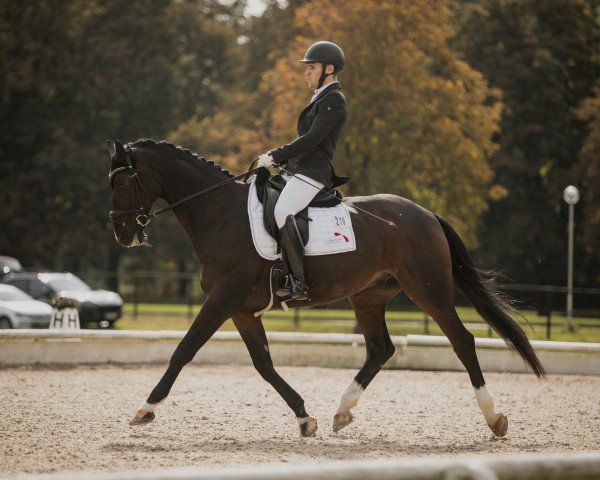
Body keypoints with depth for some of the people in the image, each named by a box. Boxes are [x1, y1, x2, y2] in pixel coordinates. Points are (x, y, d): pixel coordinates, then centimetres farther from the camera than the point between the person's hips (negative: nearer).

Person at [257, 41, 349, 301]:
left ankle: (298, 282, -34)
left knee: (282, 212, -31)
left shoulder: (333, 100, -9)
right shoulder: (321, 98, 23)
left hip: (313, 172, -11)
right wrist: (279, 159, 14)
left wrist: (274, 156, -16)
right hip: (296, 171, 11)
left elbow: (311, 139, -18)